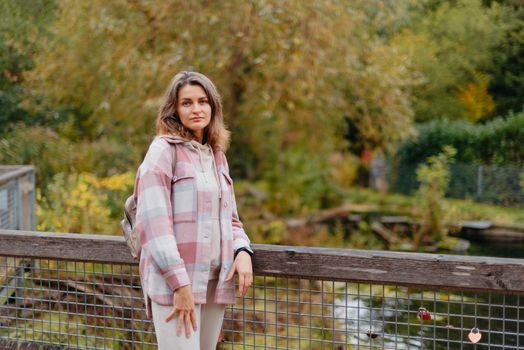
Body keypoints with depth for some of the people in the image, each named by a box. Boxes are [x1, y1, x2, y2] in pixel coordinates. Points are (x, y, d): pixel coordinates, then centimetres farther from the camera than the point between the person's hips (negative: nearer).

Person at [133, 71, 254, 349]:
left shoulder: (217, 156, 15)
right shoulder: (163, 149, -5)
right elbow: (152, 220, -13)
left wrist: (243, 252, -3)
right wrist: (179, 283, -19)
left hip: (214, 280, 6)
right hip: (174, 279, -6)